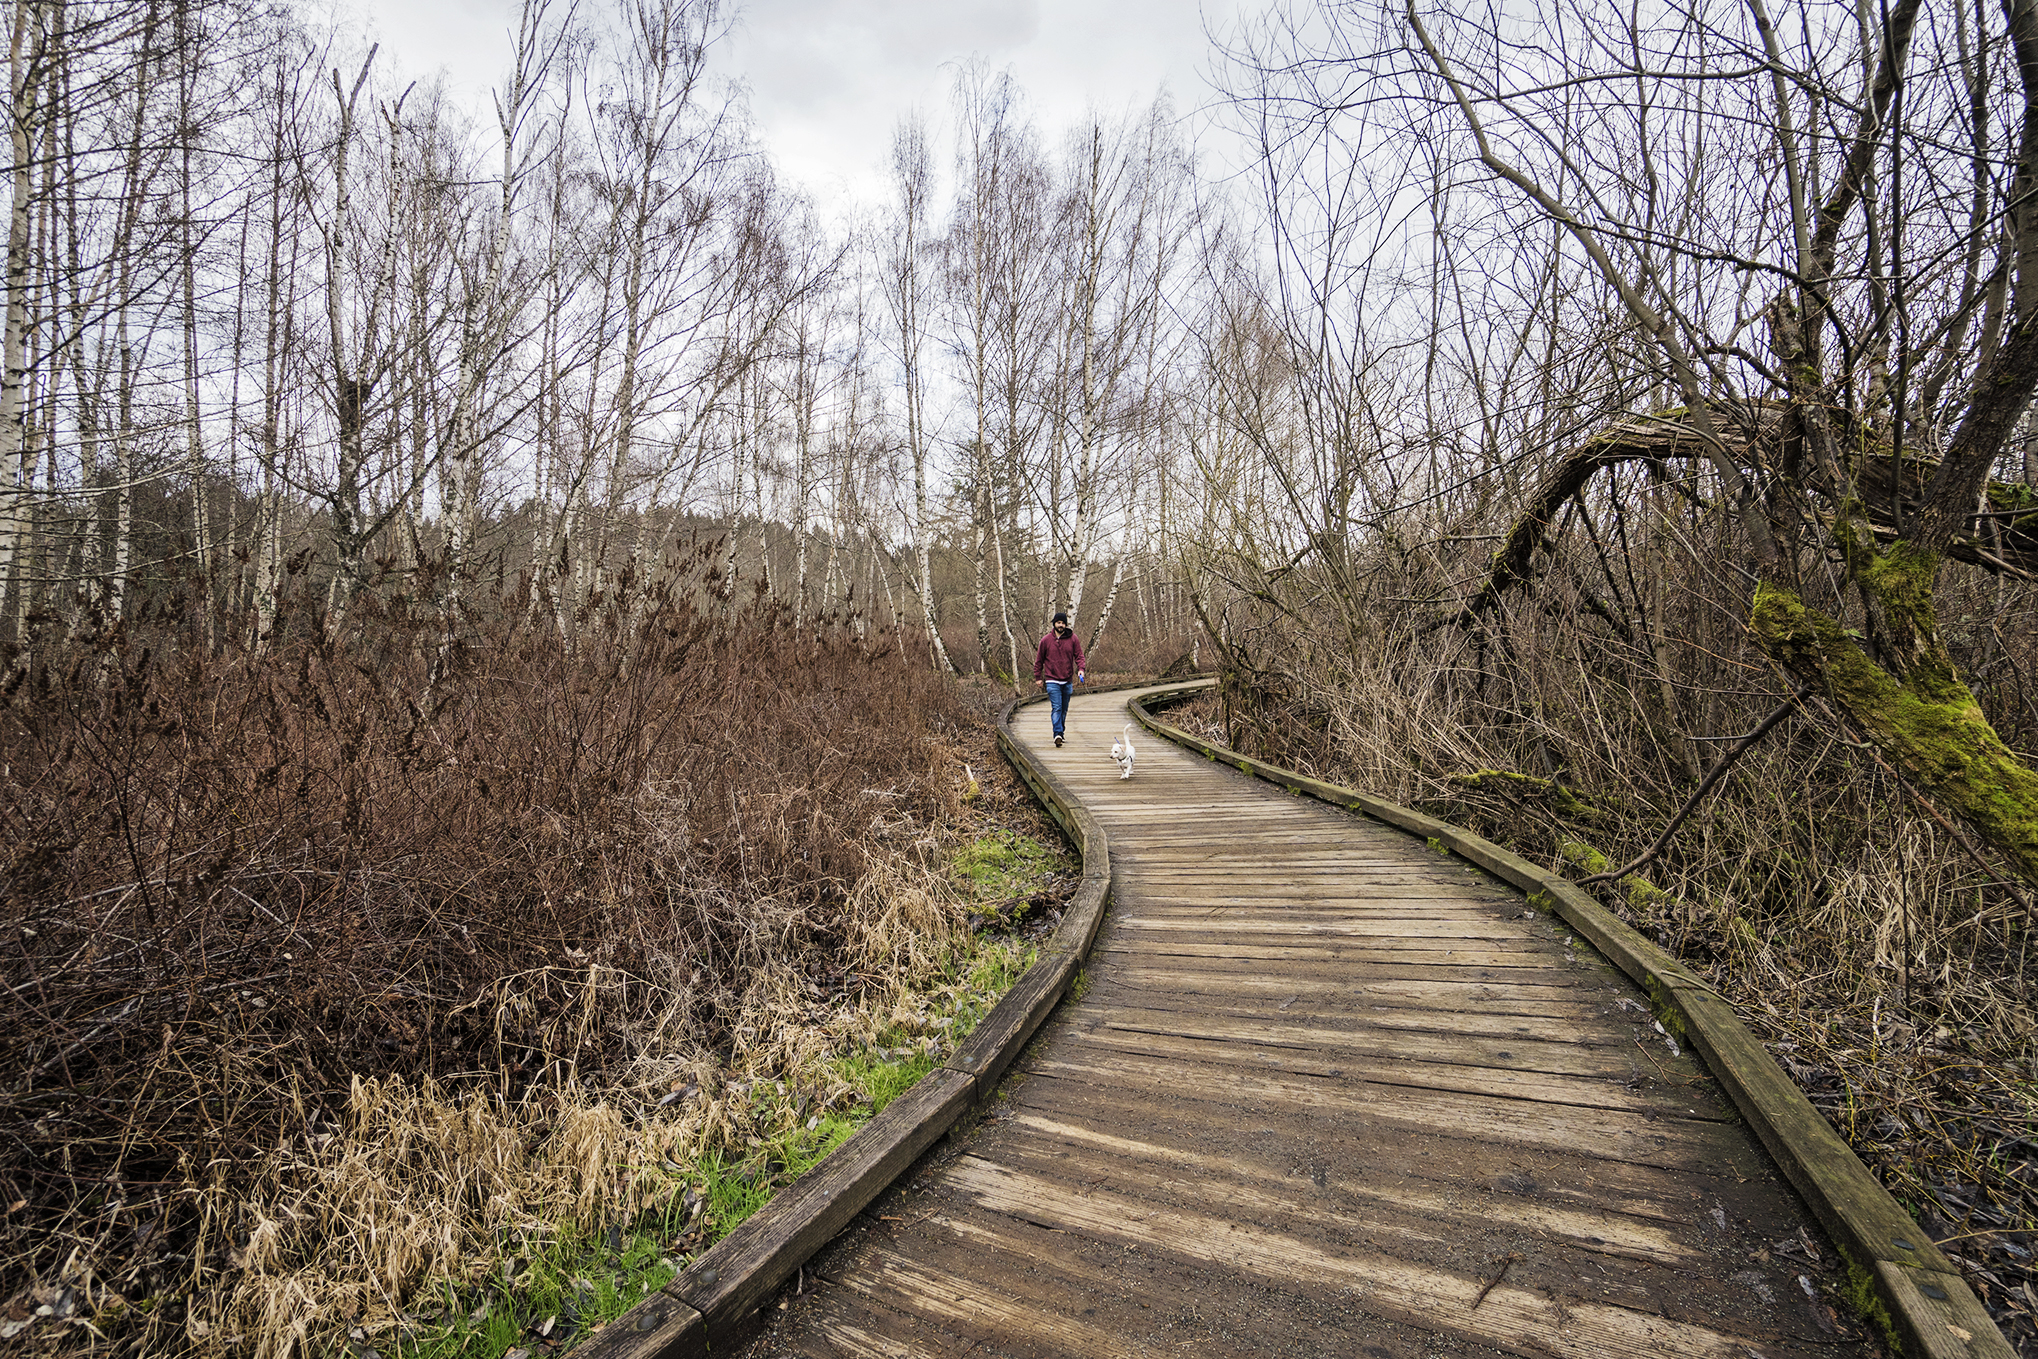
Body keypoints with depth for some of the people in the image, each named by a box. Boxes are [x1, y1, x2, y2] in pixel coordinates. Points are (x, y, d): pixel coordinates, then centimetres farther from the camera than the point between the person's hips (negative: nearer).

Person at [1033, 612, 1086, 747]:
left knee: (1064, 709, 13)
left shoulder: (1073, 639, 2)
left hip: (1068, 681, 3)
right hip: (1052, 681, -3)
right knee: (1056, 708, -15)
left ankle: (1060, 732, 27)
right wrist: (1038, 677, 8)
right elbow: (1039, 660, 8)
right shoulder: (1045, 640, 0)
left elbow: (1079, 656, 4)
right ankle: (1057, 734, -22)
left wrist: (1080, 668, -15)